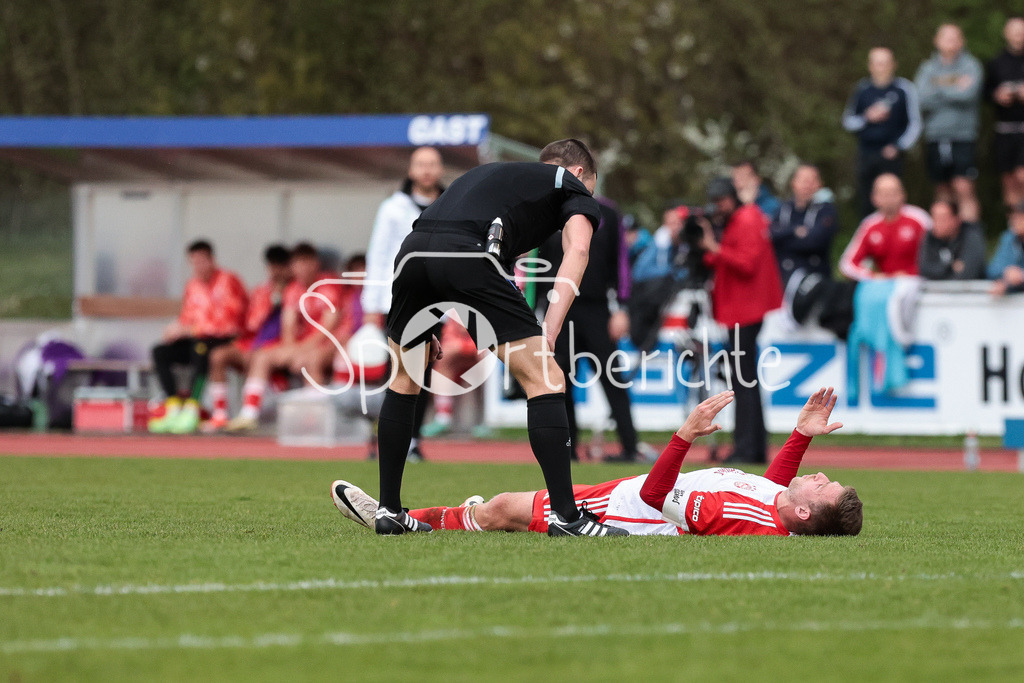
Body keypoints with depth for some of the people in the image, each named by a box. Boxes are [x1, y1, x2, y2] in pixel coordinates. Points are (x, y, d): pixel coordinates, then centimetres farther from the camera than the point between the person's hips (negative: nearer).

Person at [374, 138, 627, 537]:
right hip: (470, 257, -6)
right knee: (545, 380, 2)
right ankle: (565, 515, -3)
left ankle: (389, 511, 27)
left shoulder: (488, 173, 40)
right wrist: (549, 332, -6)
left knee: (404, 380, 27)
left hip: (413, 250, 6)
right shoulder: (572, 185, 24)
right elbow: (577, 249, 3)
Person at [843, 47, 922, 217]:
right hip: (865, 154, 3)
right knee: (866, 202, 2)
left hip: (890, 154, -3)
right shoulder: (862, 90, 8)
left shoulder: (904, 89, 0)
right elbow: (848, 121, 13)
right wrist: (867, 118, -6)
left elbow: (915, 123, 4)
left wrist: (898, 146, -5)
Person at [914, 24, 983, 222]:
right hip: (936, 136, 3)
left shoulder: (970, 66, 2)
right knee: (943, 191, 8)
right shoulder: (928, 68, 9)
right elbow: (922, 99, -4)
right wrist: (955, 90, -8)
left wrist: (939, 90, -4)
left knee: (964, 188, -14)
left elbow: (968, 94, -14)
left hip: (963, 136, -3)